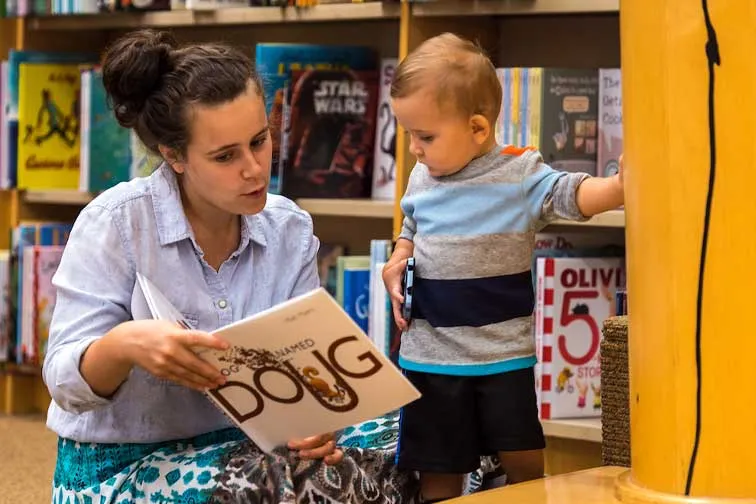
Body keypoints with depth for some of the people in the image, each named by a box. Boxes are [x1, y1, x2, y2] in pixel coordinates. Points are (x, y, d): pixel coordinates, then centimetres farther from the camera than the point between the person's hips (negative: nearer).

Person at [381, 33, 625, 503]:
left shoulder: (521, 174, -8)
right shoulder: (421, 180, 6)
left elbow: (575, 196, -22)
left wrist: (619, 186, -43)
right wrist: (397, 262, 2)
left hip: (503, 354, -3)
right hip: (430, 354, 4)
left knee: (525, 463, 0)